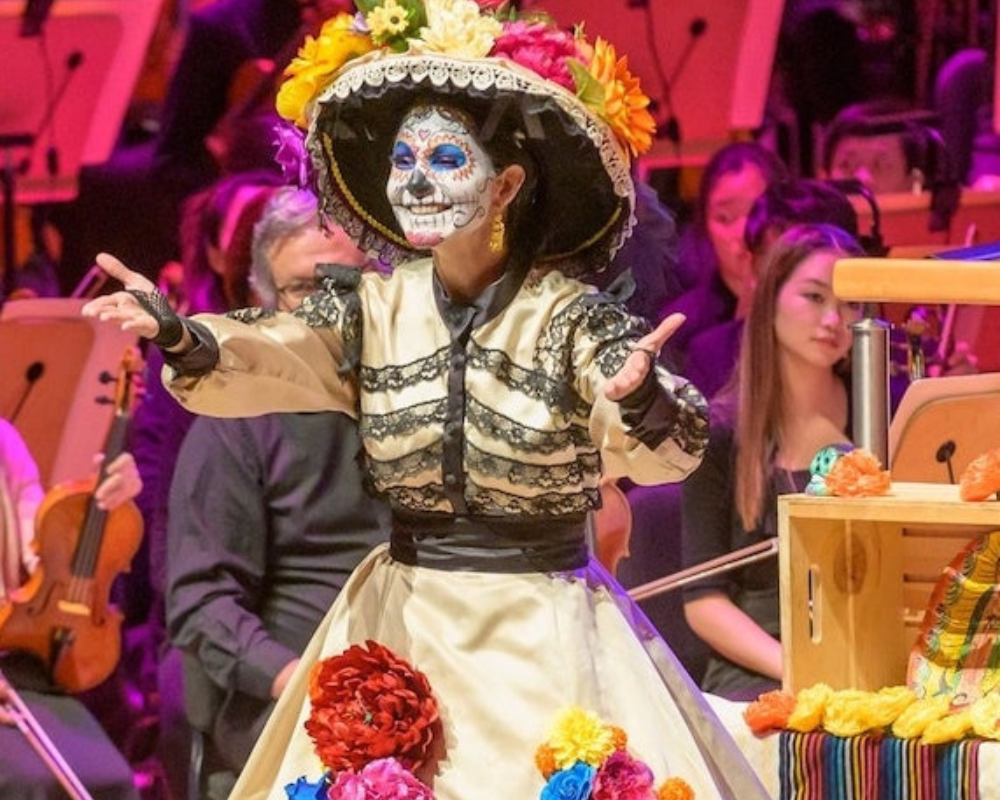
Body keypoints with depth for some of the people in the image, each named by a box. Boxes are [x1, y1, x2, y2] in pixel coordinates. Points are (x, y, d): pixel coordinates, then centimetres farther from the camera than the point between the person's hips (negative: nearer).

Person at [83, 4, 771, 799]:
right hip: (400, 627, 3)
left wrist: (641, 399, -49)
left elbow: (664, 448, -25)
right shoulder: (369, 306, 0)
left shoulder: (573, 316, -10)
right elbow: (259, 362, -17)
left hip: (543, 634, -3)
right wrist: (178, 337, -39)